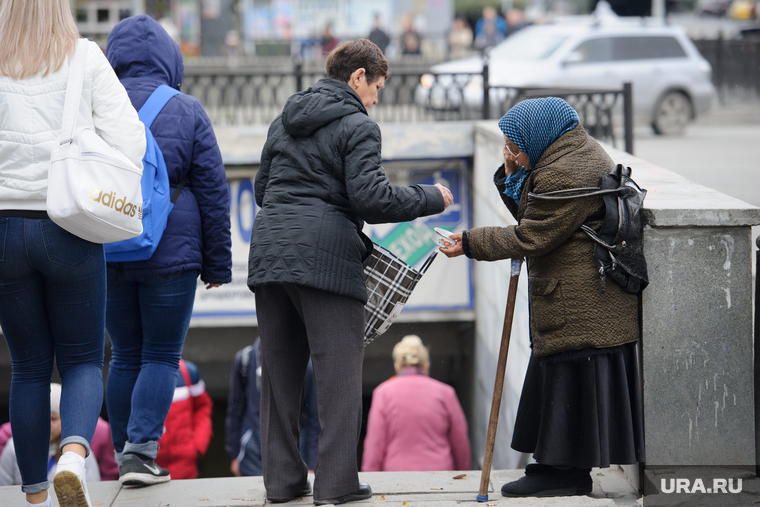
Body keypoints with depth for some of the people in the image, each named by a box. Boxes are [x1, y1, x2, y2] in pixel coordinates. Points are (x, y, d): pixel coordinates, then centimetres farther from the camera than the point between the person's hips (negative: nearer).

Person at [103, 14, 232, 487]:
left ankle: (125, 455, 16)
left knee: (125, 356, 14)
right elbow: (213, 191, -2)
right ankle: (142, 449, -9)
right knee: (162, 357, 5)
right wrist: (217, 263, 5)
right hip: (172, 251, -2)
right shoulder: (187, 112, -4)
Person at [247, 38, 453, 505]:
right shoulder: (358, 126, -5)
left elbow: (262, 187, 23)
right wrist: (431, 199, -2)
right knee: (339, 372, -2)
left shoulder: (285, 120, 18)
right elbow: (370, 197, -14)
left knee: (280, 371, 10)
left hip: (270, 252, 7)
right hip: (326, 258, -7)